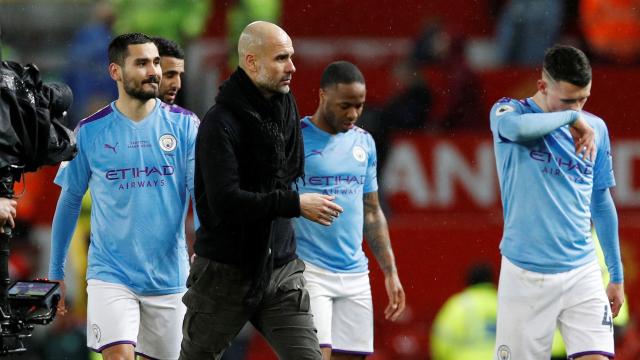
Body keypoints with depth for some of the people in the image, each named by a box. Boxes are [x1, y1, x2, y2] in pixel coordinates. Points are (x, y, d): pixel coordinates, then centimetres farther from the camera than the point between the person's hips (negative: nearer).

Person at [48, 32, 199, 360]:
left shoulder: (184, 125, -1)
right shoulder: (89, 132, -1)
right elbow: (69, 202, 8)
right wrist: (56, 272, 9)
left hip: (168, 275, 2)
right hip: (110, 273, -2)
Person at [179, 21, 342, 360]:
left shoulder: (286, 107, 8)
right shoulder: (220, 123, -15)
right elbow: (225, 201, -25)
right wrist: (295, 204, -25)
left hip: (280, 266, 5)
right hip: (226, 268, -5)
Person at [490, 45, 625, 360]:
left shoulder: (595, 129, 9)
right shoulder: (507, 111, -3)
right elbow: (517, 127, -30)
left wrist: (617, 274, 18)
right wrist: (571, 118, -17)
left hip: (582, 273, 3)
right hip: (525, 275, -3)